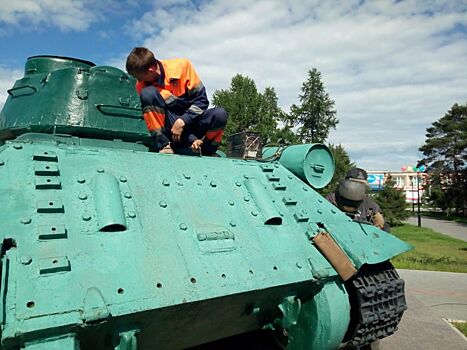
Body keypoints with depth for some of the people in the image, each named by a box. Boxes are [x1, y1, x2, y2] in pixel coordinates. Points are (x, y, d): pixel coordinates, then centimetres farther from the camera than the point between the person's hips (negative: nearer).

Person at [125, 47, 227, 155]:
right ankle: (163, 145, -23)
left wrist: (182, 122, -21)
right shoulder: (141, 85, -9)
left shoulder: (182, 66, -10)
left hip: (189, 120, 1)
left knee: (220, 114, -30)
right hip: (169, 128, 0)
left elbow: (201, 99, -8)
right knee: (148, 93, -25)